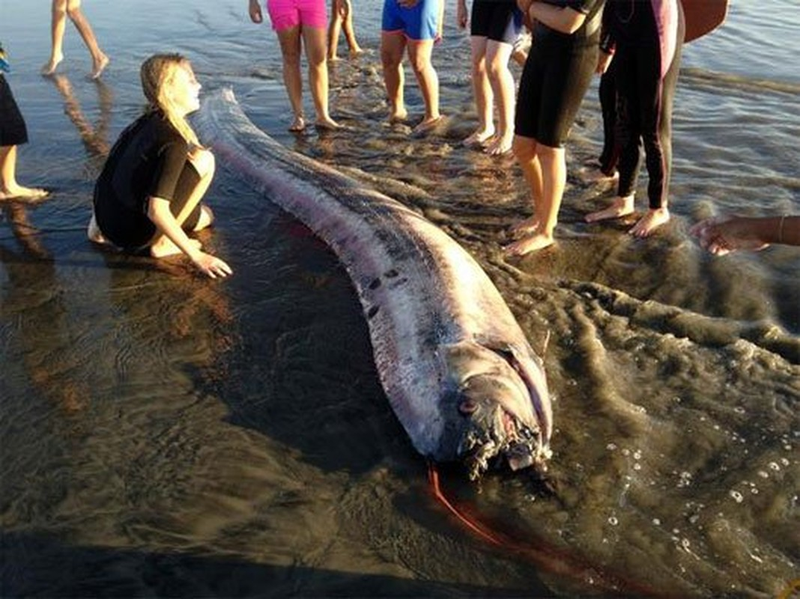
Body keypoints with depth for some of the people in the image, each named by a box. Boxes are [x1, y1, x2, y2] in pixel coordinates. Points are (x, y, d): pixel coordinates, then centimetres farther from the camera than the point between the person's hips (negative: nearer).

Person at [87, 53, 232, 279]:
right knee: (203, 160, -14)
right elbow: (157, 211, -27)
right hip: (132, 233, -9)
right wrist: (196, 256, -23)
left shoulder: (147, 122, 6)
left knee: (204, 216, 27)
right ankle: (162, 242, -9)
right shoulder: (172, 140, -22)